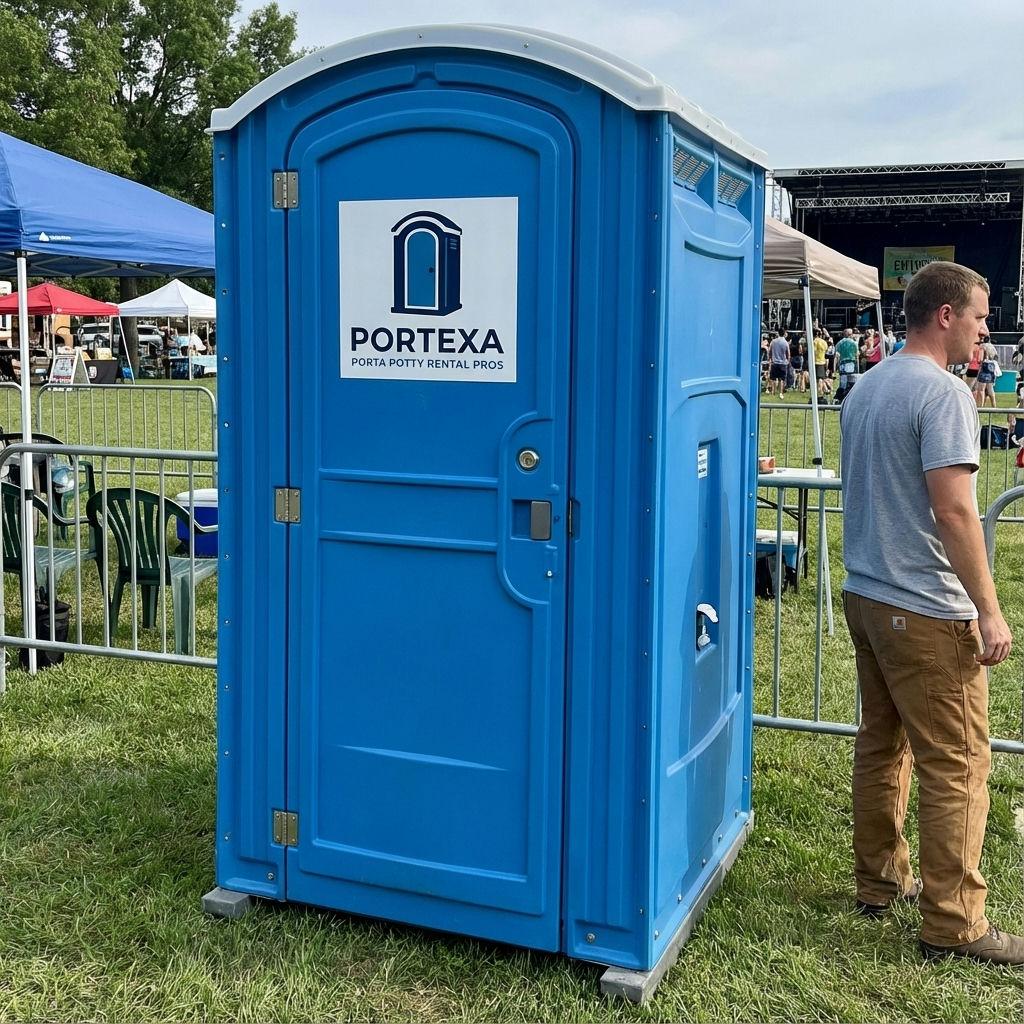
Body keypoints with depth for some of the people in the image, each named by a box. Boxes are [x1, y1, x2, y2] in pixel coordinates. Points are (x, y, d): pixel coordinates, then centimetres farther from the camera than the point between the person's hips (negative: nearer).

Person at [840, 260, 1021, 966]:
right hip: (927, 612, -9)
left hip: (865, 594, 9)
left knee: (881, 746, 17)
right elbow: (954, 510, -22)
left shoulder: (864, 389, 12)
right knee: (957, 765, -1)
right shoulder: (944, 393, -16)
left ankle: (880, 880, 29)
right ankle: (953, 925, 5)